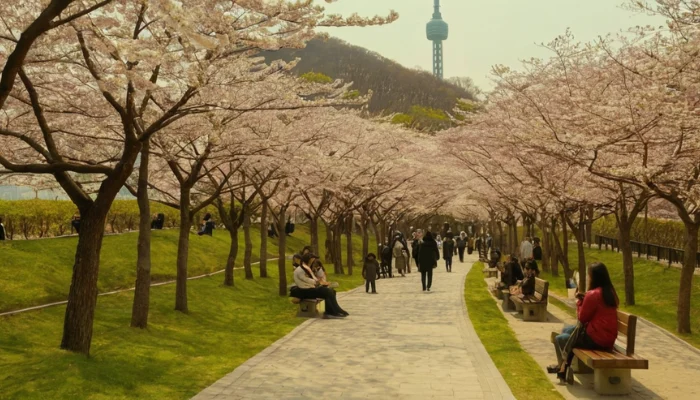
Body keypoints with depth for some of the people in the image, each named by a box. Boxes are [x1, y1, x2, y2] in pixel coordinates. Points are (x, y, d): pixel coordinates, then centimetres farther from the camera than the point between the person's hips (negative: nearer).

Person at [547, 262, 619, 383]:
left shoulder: (593, 294, -20)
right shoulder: (610, 292, 6)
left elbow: (582, 318, -11)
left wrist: (579, 302, 3)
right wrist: (584, 298, 5)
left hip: (595, 338, -9)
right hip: (608, 337, 9)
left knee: (559, 339, 9)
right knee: (566, 330, 24)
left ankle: (564, 368, 25)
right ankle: (564, 365, 28)